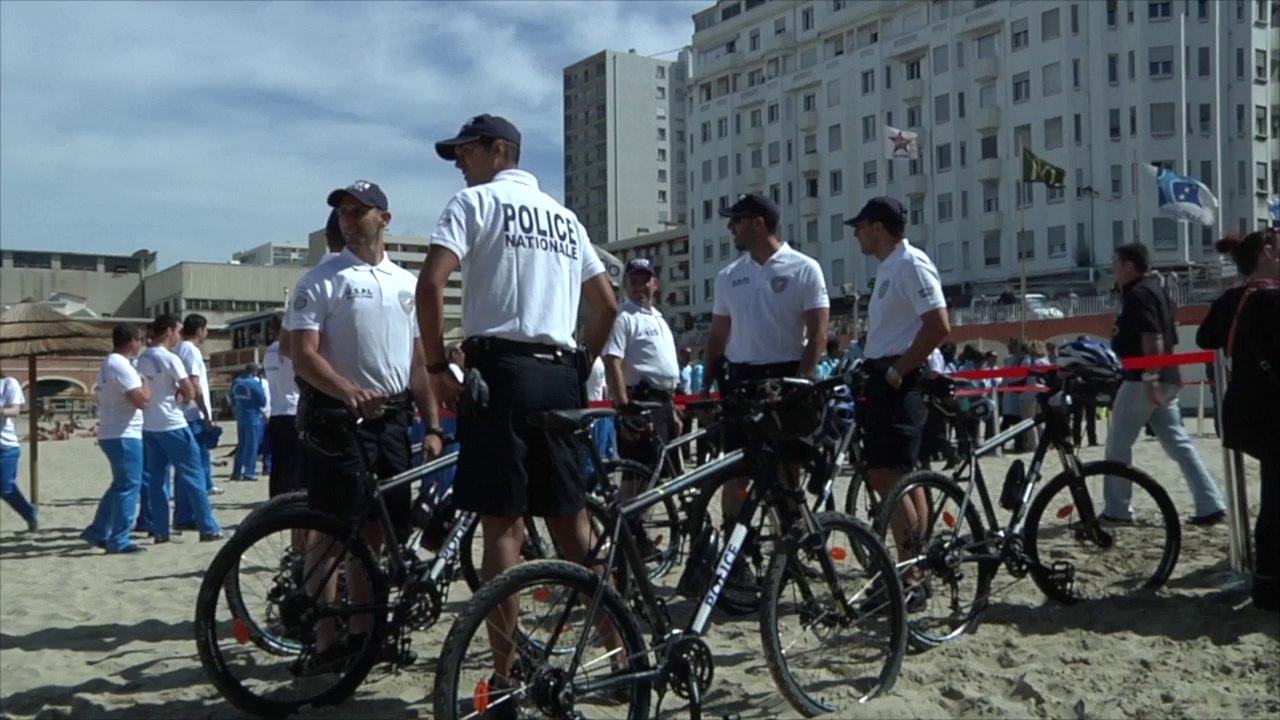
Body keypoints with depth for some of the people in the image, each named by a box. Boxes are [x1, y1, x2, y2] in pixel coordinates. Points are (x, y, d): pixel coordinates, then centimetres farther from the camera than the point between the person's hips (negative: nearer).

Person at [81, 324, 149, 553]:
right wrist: (145, 382, -6)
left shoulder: (108, 363, 14)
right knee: (129, 486, -4)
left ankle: (98, 531, 23)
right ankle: (119, 541, -1)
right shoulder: (122, 366, -18)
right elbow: (142, 401, -23)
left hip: (111, 433, 10)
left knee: (120, 485, 19)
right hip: (124, 435, -10)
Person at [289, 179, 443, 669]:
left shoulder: (406, 283, 14)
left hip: (392, 419, 5)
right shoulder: (322, 280, -2)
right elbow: (303, 354, -12)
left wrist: (432, 426, 8)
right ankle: (327, 642, 5)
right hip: (338, 418, -5)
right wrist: (349, 391, -29)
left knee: (376, 530, 11)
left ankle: (363, 632, 23)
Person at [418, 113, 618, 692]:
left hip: (501, 369, -6)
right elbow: (607, 304, 21)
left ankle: (505, 677, 0)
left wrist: (437, 367, -5)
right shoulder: (564, 217, 21)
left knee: (502, 524, -3)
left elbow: (430, 284, -13)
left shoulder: (476, 201, 1)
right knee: (572, 519, 11)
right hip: (560, 376, 6)